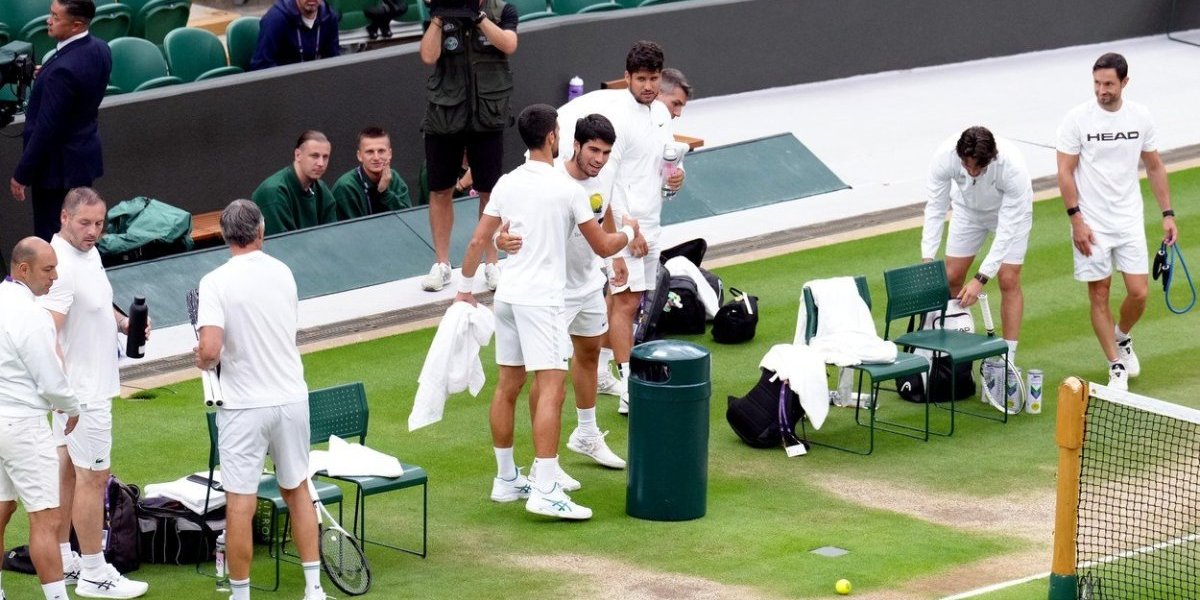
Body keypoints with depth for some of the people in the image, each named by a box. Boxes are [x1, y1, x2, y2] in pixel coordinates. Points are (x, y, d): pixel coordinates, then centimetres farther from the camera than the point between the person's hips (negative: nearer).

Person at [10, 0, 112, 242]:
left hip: (59, 166, -9)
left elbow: (45, 128, -24)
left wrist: (21, 175, -16)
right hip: (86, 154, 9)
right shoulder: (100, 49, -2)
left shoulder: (62, 69, -29)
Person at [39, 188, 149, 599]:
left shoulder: (90, 253, 8)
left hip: (89, 385, 10)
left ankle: (62, 560, 24)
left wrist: (124, 323, 7)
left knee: (67, 469, 16)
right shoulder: (62, 265, -23)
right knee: (93, 476, -3)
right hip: (82, 389, -10)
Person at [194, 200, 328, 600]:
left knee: (240, 503, 3)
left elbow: (210, 349, -22)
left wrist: (203, 362, 0)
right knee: (297, 490, 18)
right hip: (292, 398, 5)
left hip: (245, 406, -5)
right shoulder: (283, 273, 2)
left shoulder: (215, 282, -13)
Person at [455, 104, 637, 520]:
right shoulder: (567, 189, -9)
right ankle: (545, 491, -16)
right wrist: (629, 233, 18)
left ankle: (506, 479, 24)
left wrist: (466, 289, 19)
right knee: (550, 390, -9)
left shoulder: (507, 184, 6)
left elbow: (478, 241, 8)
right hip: (541, 298, -7)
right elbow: (602, 247, -2)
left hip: (507, 295, 7)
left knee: (508, 386, 14)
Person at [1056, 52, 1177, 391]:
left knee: (1139, 293, -1)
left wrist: (1167, 214, 6)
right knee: (1099, 295, 1)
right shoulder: (1077, 119, -10)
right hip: (1091, 224, -3)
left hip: (1129, 221, 3)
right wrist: (1076, 219, -13)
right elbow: (1066, 172, -7)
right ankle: (1117, 368, 10)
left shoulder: (1140, 117, 0)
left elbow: (1154, 166, 10)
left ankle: (1122, 339, 30)